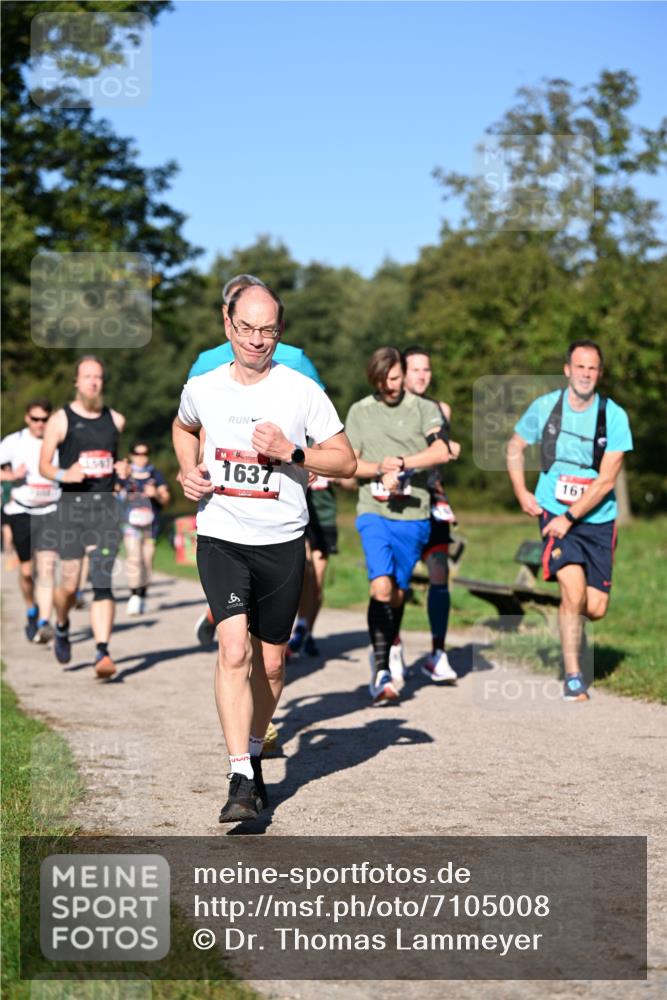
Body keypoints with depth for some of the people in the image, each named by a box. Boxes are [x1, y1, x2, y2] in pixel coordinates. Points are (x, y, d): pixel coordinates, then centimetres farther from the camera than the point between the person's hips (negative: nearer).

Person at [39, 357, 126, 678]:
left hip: (105, 508, 2)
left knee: (102, 582, -9)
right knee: (69, 584, 2)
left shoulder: (115, 420, 10)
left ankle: (102, 653, -14)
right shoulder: (61, 420, 0)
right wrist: (63, 475, -20)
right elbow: (44, 465, -4)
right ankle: (62, 627, 35)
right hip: (71, 507, -2)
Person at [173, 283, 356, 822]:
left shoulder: (302, 391, -6)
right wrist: (189, 472, 7)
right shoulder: (202, 389, 0)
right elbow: (184, 427, 25)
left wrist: (290, 452, -16)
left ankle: (254, 754, 34)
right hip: (221, 539, 0)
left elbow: (346, 462, -2)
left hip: (282, 543, 1)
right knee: (235, 651, -18)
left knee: (270, 662, 10)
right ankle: (241, 779, -17)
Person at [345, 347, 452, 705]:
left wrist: (400, 464, -18)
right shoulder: (359, 412, 10)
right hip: (374, 512, -1)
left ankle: (387, 656, 31)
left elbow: (441, 452, -11)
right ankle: (380, 668, -14)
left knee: (398, 592, 9)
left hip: (414, 515, 1)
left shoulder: (424, 408, 4)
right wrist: (380, 468, -12)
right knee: (381, 587, -18)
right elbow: (348, 462, 6)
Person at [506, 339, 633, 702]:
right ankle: (573, 678, -7)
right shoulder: (545, 407, -5)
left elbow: (606, 481, -12)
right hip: (554, 511, -1)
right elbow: (515, 446, 13)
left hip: (597, 519, 1)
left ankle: (568, 621, 39)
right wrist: (521, 492, 2)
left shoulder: (614, 416, -9)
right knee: (574, 593, -19)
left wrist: (570, 517, -17)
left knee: (596, 609, 2)